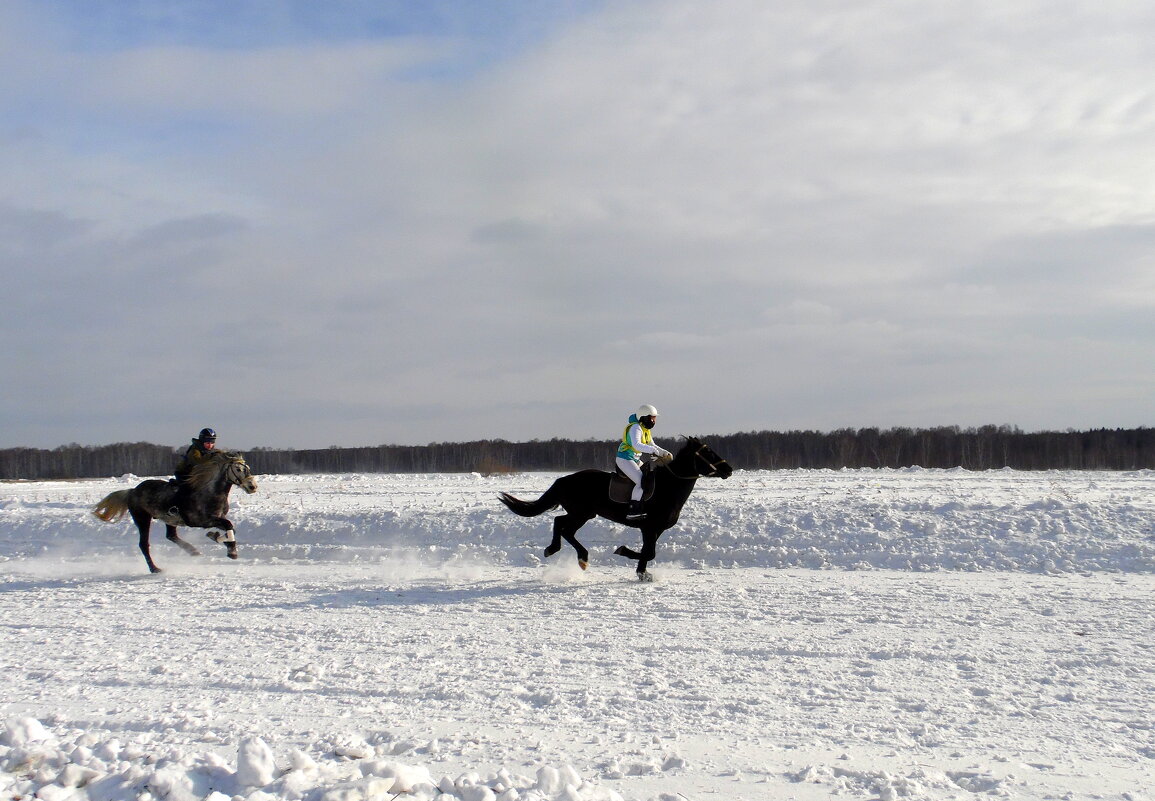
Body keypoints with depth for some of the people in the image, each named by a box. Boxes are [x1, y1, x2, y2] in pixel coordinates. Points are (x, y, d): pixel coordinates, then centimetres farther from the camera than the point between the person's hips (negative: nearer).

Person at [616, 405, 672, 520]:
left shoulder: (646, 429, 12)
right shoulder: (635, 428, -19)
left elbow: (652, 445, 20)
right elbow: (637, 445, -35)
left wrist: (665, 453, 6)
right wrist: (653, 450, -42)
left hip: (635, 460, 11)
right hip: (625, 459, -11)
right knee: (642, 482, -21)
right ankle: (632, 512, -22)